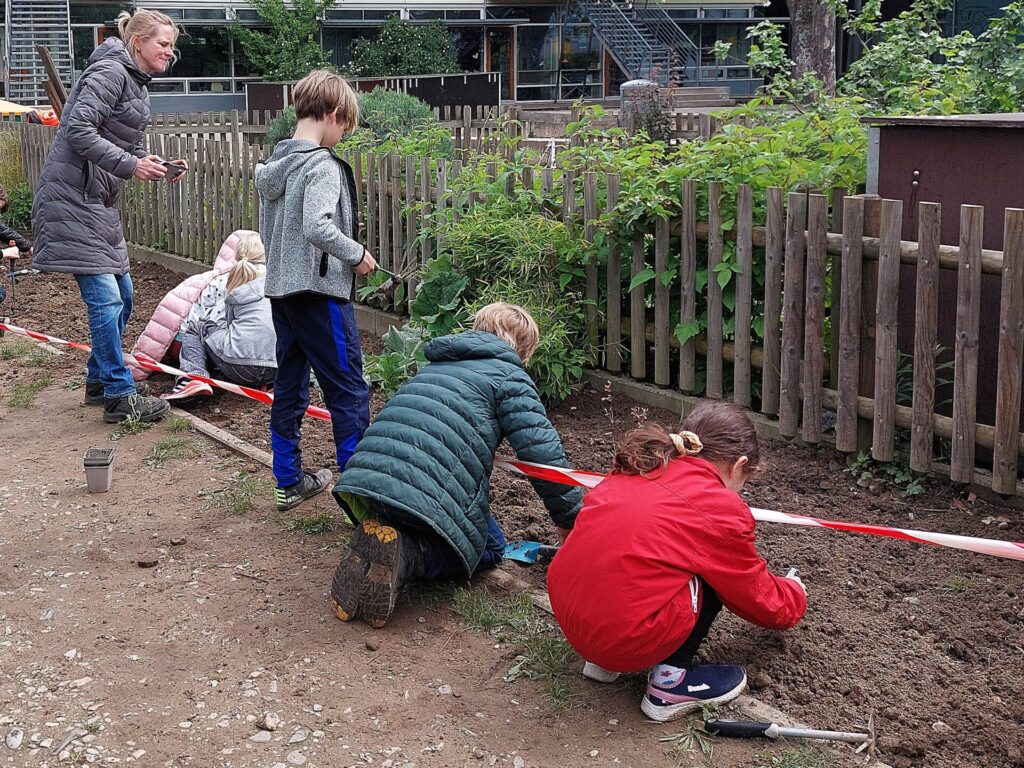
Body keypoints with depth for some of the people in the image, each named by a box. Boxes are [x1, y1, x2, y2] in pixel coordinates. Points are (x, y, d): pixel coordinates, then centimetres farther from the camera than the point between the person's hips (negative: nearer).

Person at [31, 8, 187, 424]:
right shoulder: (110, 72, -13)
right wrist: (130, 164, -24)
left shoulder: (136, 82, 18)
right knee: (105, 298, -10)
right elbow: (79, 130, -23)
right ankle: (120, 396, -4)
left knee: (121, 297, 14)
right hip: (72, 197, -10)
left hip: (98, 201, 10)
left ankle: (98, 380, 28)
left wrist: (154, 166, 2)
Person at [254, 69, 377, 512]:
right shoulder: (323, 165, -16)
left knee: (289, 387, 14)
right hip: (319, 291, -8)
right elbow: (317, 228, -28)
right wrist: (356, 255, -14)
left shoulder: (272, 165, 10)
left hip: (280, 288, 9)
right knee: (348, 392, -1)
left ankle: (288, 483, 23)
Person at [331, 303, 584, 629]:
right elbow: (542, 452, 0)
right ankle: (404, 555, -10)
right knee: (489, 548, 19)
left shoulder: (437, 364, 31)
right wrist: (570, 520, 12)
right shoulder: (508, 375, 9)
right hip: (430, 494, -7)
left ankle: (371, 548, -1)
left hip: (365, 477, 7)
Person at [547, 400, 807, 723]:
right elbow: (765, 603, 11)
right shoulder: (721, 510, -5)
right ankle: (670, 682, 7)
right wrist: (795, 593, 35)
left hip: (567, 617, 7)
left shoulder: (637, 469, 12)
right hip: (625, 640, -7)